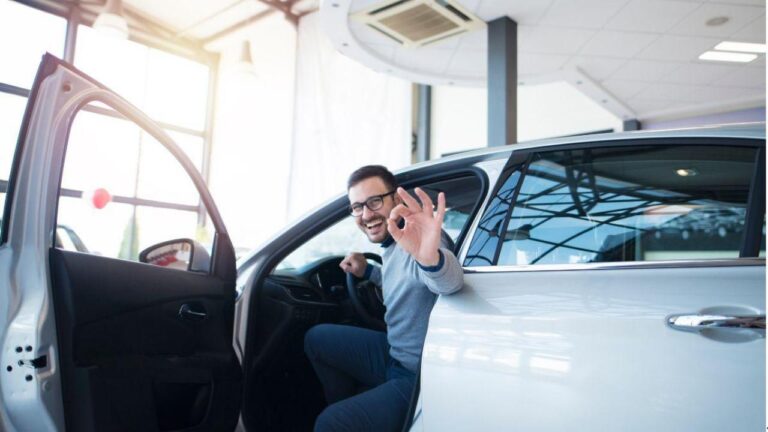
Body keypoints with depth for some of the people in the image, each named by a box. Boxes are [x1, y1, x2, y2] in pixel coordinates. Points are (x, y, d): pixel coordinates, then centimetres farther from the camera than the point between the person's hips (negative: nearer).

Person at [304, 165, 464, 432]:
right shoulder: (392, 245, 4)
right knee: (316, 339, 19)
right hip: (394, 353, 10)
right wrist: (367, 272, 14)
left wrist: (431, 257, -68)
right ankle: (350, 407, 32)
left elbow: (450, 282, -47)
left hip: (420, 377, -9)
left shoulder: (419, 240, -25)